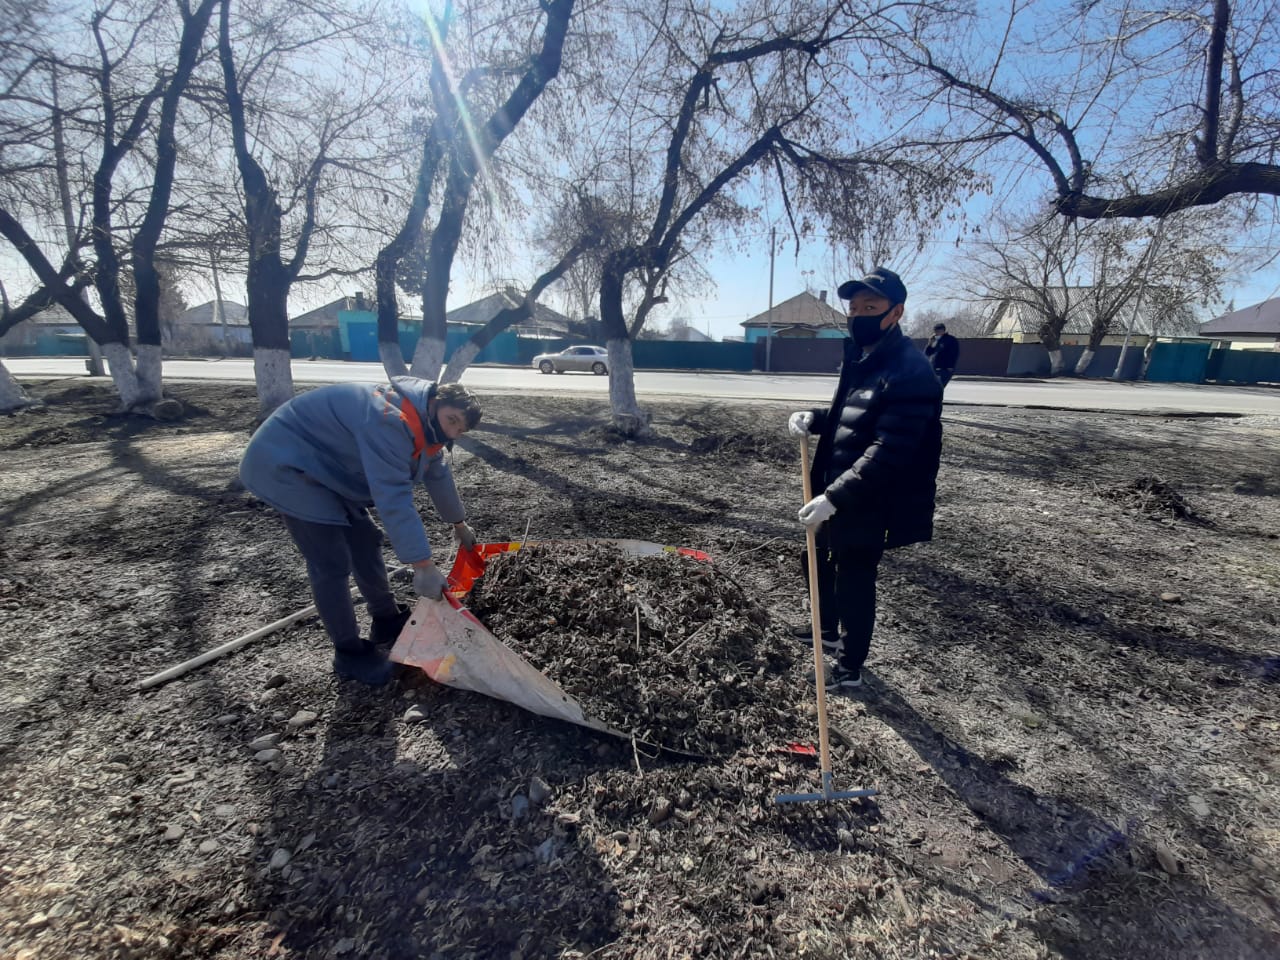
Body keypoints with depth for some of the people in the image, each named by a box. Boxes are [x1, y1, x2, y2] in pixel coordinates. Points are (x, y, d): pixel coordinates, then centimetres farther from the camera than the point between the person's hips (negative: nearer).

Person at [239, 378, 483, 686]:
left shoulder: (424, 422, -1)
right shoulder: (390, 420, -33)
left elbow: (438, 475, 14)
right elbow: (394, 498, -38)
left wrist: (460, 524, 24)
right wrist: (423, 565, -36)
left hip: (324, 464, 10)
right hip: (286, 463, -10)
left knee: (364, 541, 11)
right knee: (332, 563, -11)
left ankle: (388, 621, 27)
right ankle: (350, 653, 5)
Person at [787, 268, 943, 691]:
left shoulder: (911, 374, -22)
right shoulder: (860, 360, 8)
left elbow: (885, 454, -28)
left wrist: (833, 497, -32)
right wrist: (812, 417, -2)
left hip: (867, 507, -9)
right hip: (836, 497, 9)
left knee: (854, 585, 6)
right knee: (821, 565, 25)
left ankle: (849, 668, 29)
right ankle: (830, 632, 50)